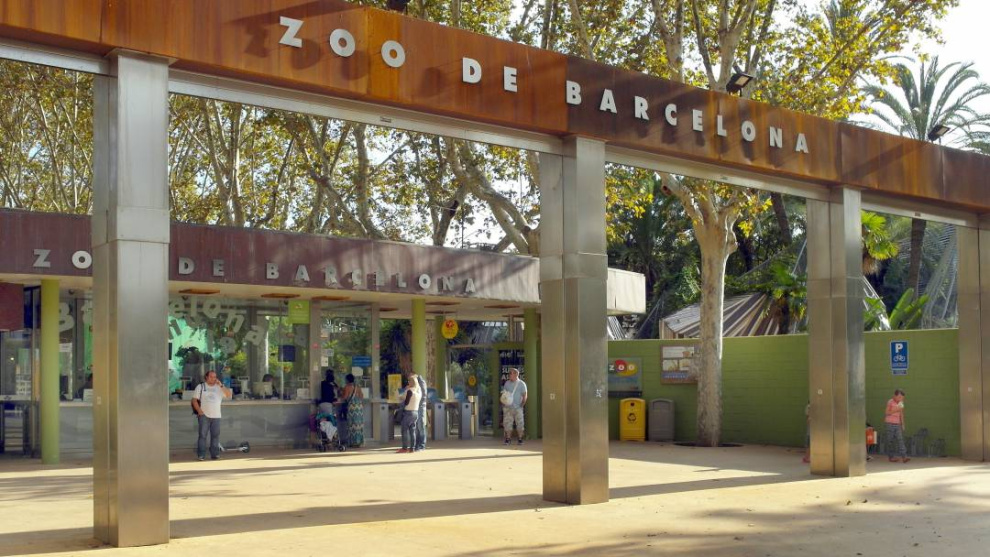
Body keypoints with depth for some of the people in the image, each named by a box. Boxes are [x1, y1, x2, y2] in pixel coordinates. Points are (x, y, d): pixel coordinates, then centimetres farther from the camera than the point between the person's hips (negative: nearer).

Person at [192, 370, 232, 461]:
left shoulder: (219, 387, 12)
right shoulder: (200, 387, 7)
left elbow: (229, 395, -1)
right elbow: (194, 400, 3)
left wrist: (221, 385, -9)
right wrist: (199, 411, -10)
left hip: (216, 416, 2)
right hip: (204, 415, -2)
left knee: (215, 435, 2)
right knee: (202, 435, -4)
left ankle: (214, 454, 8)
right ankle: (201, 455, -2)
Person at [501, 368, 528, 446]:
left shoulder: (521, 384, 2)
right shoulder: (507, 383, 12)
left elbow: (525, 395, 1)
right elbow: (503, 394, 16)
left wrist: (522, 403, -8)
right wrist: (503, 400, -2)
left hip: (517, 407, -3)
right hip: (507, 407, 3)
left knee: (520, 423, -2)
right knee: (507, 423, -1)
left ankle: (520, 439, 7)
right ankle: (508, 438, 7)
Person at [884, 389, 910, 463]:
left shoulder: (900, 403, 10)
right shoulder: (890, 402, -7)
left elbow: (901, 414, 16)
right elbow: (887, 413, -10)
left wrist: (903, 424, 13)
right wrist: (896, 410, -21)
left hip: (897, 424, 5)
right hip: (890, 423, -5)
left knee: (900, 440, -6)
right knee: (890, 441, 0)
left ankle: (904, 457, -14)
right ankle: (891, 457, 8)